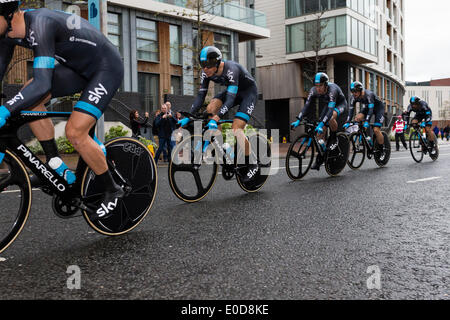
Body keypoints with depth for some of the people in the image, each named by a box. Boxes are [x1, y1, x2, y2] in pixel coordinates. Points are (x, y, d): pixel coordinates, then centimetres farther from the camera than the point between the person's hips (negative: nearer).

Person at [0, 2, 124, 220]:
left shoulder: (40, 24, -31)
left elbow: (43, 85, -41)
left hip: (107, 68, -9)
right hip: (78, 67, 9)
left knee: (74, 132, -19)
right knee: (29, 94, -7)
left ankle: (112, 191, 2)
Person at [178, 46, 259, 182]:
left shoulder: (231, 69, -36)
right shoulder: (206, 73, -16)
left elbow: (230, 99, -43)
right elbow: (200, 96, -14)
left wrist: (216, 119, -54)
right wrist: (188, 117, -24)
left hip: (248, 91, -7)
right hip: (231, 90, 7)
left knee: (236, 130, -21)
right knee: (210, 110, -19)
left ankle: (253, 166, -5)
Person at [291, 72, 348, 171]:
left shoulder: (332, 89, -37)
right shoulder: (313, 91, -20)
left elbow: (331, 109, -46)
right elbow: (307, 106, -20)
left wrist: (321, 124, -56)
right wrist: (298, 120, -32)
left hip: (340, 105, -5)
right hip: (329, 105, 6)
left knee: (331, 118, -39)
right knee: (321, 130, -10)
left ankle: (334, 137, -11)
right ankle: (320, 158, 0)